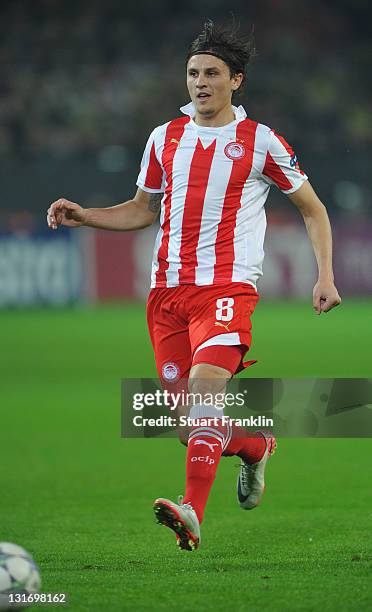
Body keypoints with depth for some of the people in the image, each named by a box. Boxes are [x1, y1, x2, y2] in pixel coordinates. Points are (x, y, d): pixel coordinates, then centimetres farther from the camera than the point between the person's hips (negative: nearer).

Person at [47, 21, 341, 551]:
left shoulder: (260, 141, 2)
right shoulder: (165, 138, 13)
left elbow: (312, 209, 11)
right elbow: (143, 210, 25)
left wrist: (325, 277, 1)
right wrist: (84, 216, 9)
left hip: (227, 285, -5)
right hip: (167, 289, 5)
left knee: (206, 387, -25)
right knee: (186, 414, 3)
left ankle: (193, 512, -33)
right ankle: (255, 446, 34)